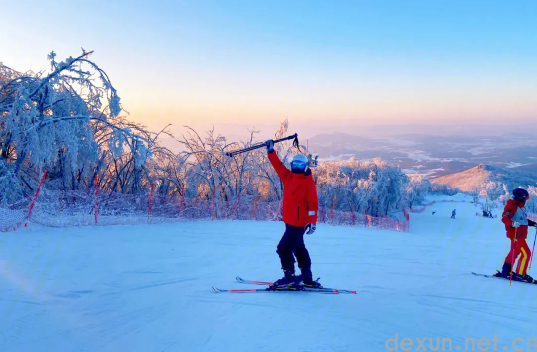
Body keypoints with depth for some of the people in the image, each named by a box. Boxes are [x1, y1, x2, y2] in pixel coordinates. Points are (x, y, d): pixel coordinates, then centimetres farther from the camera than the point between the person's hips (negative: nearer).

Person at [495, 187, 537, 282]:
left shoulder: (521, 207, 16)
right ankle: (520, 274, -5)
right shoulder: (511, 206, -15)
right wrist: (512, 223, -42)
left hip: (520, 235, 11)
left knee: (515, 252, 18)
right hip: (515, 234, -11)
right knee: (526, 253, -11)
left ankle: (505, 271, 27)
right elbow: (504, 218, -25)